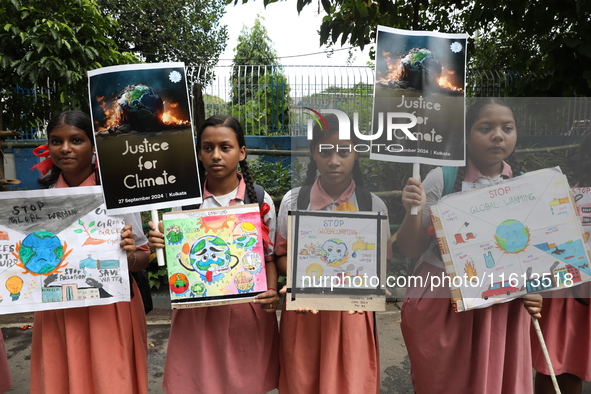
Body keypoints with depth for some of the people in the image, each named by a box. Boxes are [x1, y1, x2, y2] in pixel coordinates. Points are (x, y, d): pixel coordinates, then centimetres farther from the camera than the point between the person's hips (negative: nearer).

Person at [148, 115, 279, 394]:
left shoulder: (260, 200, -4)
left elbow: (269, 256, 2)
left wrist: (272, 293, -14)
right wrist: (159, 244, -17)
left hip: (247, 310, 0)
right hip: (196, 310, 1)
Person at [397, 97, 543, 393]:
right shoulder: (441, 178, -12)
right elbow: (410, 250, -10)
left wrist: (531, 291, -4)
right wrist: (413, 212, -27)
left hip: (503, 307, 3)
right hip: (441, 304, -3)